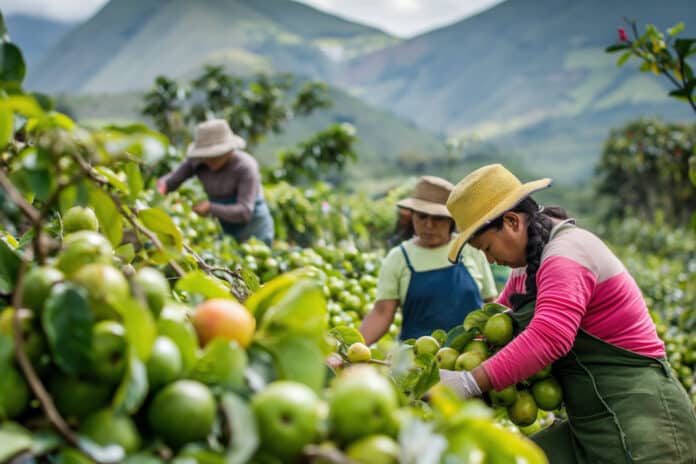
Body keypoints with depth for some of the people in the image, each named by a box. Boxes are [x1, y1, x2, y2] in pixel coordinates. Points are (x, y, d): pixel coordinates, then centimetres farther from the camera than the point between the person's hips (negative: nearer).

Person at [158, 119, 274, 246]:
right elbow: (169, 180, -9)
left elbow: (245, 212, -30)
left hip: (253, 227, -5)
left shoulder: (245, 166, -25)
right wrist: (161, 189, -31)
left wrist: (210, 208, -35)